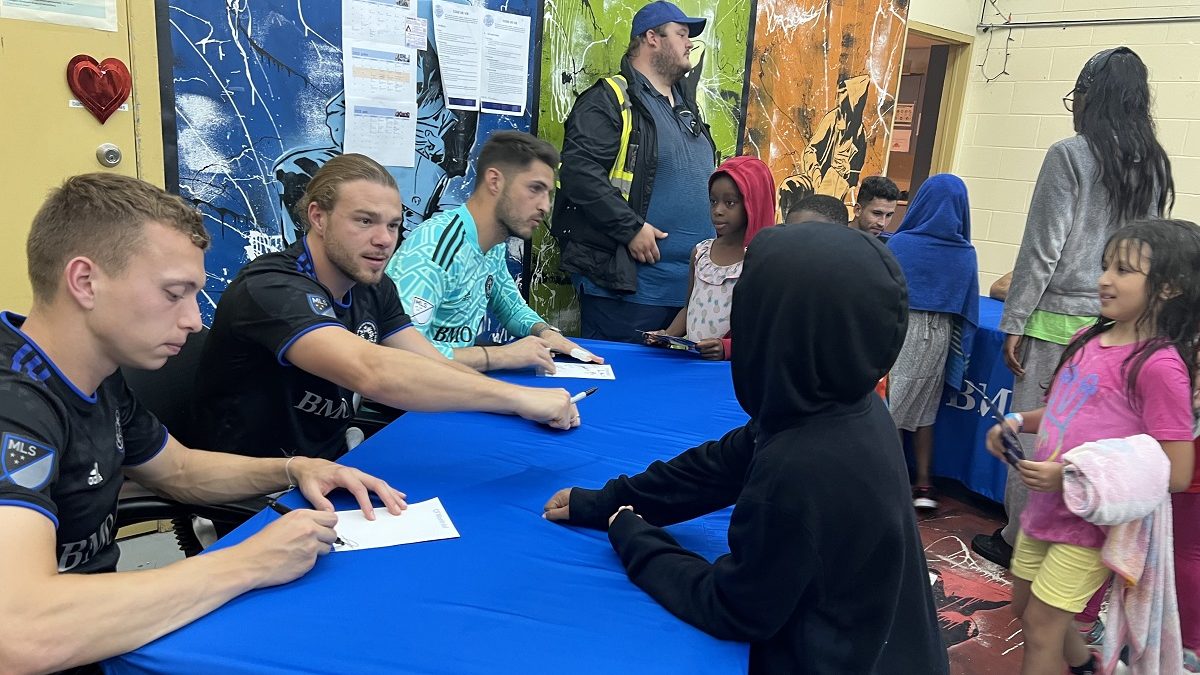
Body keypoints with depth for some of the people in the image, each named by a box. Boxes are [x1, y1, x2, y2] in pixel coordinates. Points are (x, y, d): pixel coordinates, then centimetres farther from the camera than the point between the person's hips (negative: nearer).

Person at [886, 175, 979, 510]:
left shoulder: (900, 243, -12)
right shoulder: (965, 254, -4)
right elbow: (968, 309, 4)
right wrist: (958, 352, 17)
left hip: (899, 332, -3)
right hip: (940, 337, 3)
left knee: (889, 408, 9)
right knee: (924, 411, 14)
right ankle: (923, 485, 18)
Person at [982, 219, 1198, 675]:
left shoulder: (1159, 365, -23)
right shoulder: (1087, 339, -1)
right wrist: (1016, 423, -2)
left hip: (1092, 521, -8)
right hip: (1046, 507, 8)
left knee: (1040, 624, 6)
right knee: (1025, 607, 24)